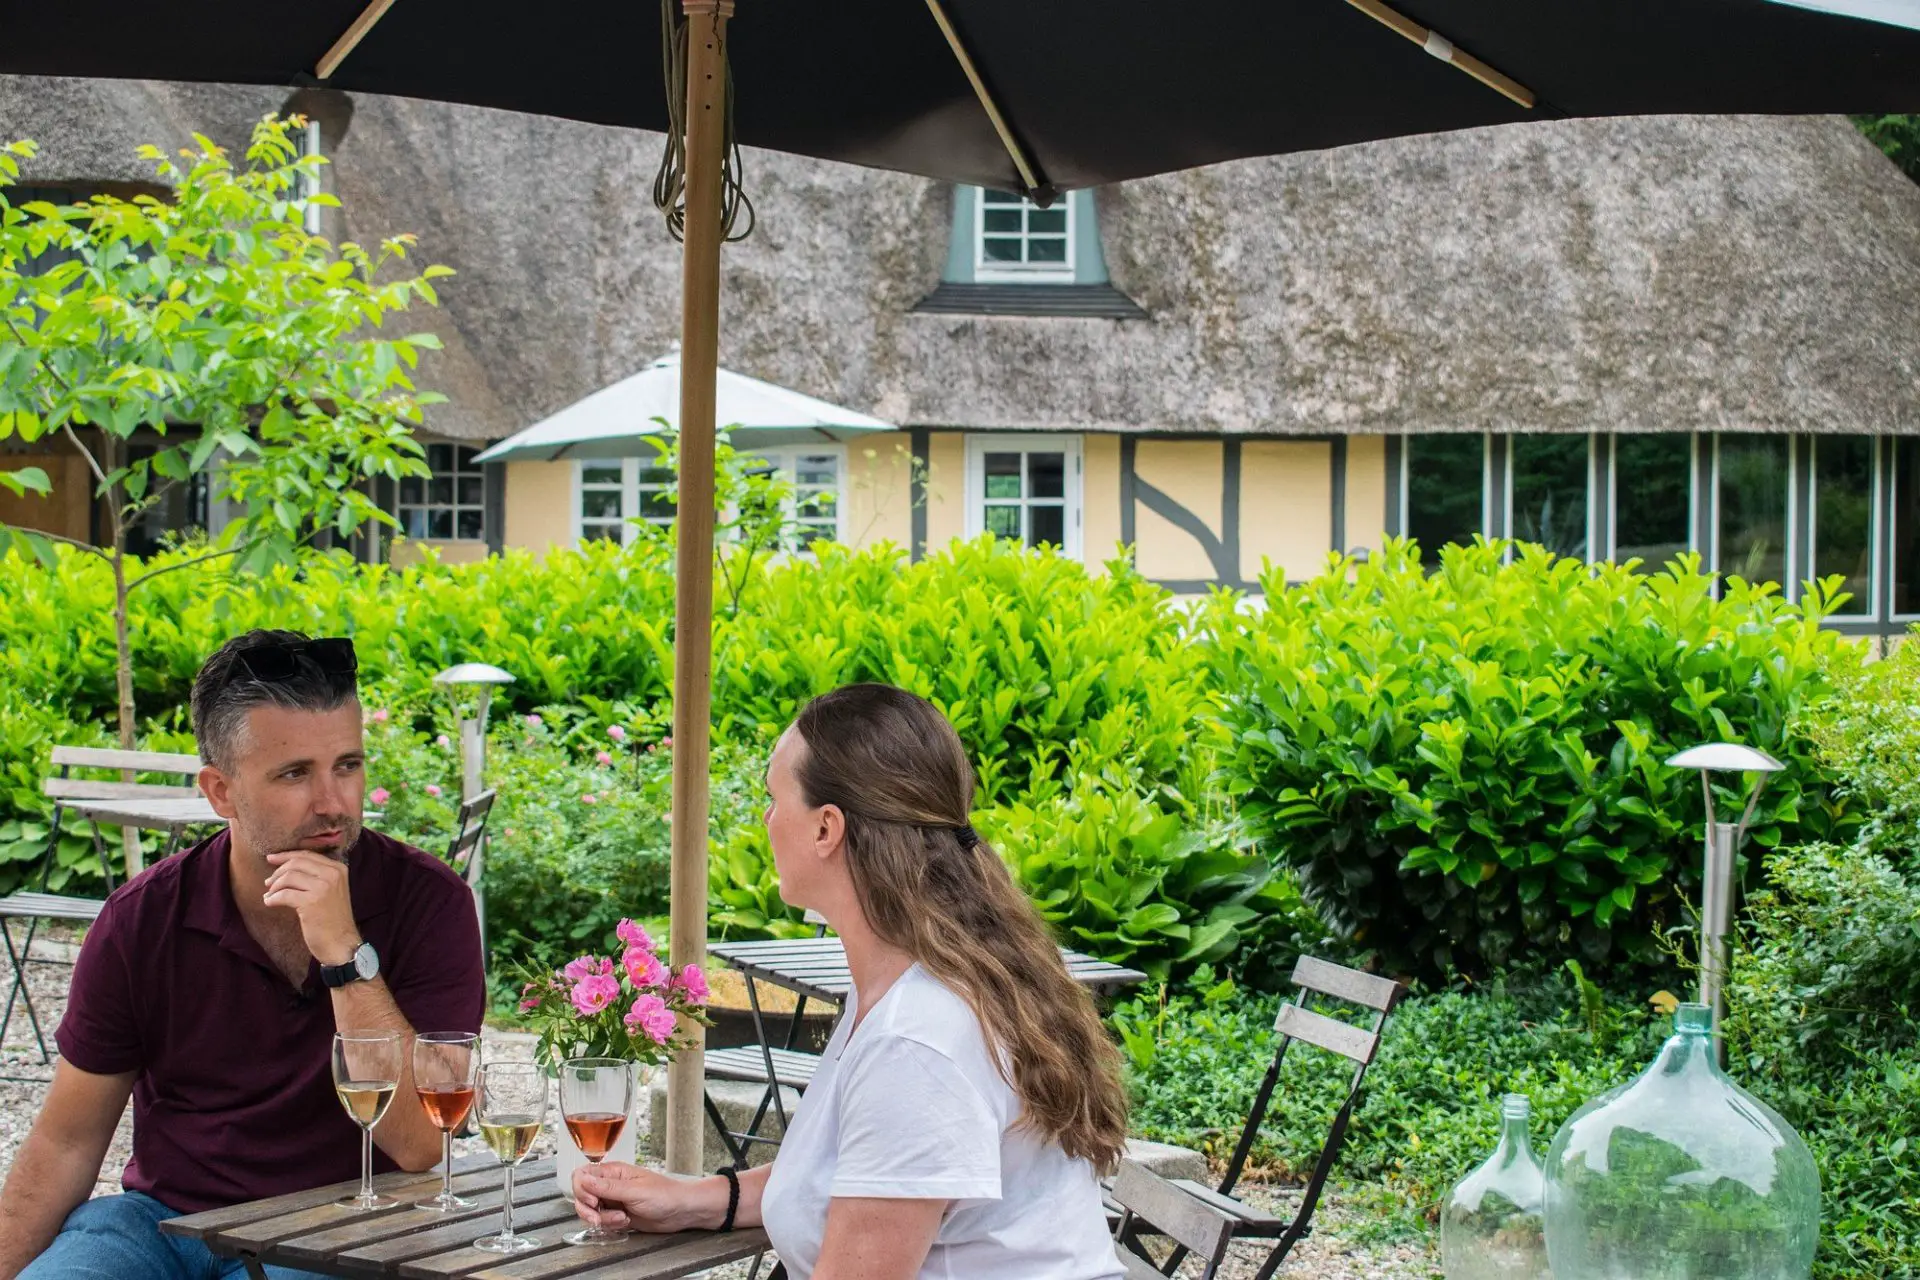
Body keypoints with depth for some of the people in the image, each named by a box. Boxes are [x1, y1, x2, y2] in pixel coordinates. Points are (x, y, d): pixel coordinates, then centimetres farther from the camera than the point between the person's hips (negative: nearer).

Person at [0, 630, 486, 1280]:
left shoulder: (427, 901, -11)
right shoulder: (142, 921, -5)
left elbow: (418, 1146, -18)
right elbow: (66, 1143, 5)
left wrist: (345, 953, -26)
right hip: (160, 1216, 2)